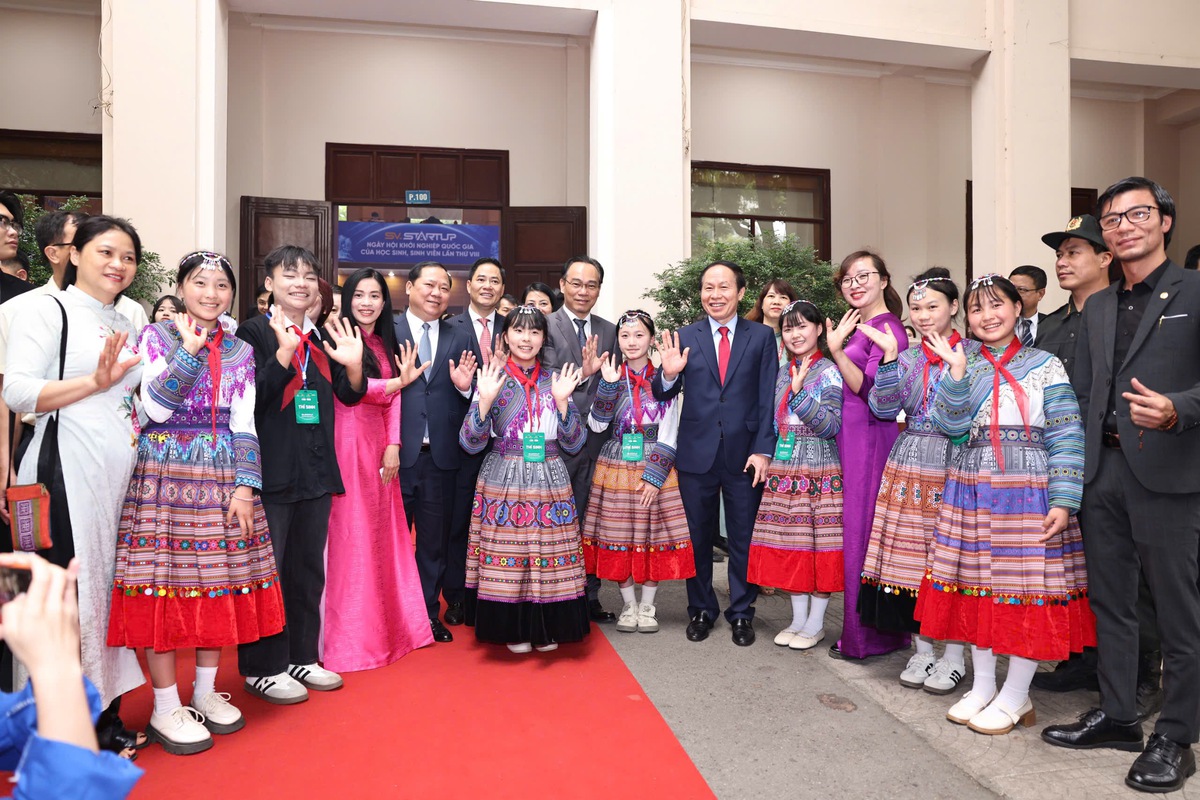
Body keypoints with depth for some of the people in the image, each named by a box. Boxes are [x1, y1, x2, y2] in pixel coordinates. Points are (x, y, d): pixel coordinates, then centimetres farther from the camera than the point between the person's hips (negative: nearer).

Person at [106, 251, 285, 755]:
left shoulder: (240, 351, 10)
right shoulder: (156, 337, 2)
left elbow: (244, 425, 4)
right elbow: (155, 409, -9)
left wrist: (245, 488, -5)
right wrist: (189, 350, -15)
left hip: (222, 480, 3)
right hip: (164, 477, -3)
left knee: (221, 582, 7)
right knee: (162, 584, -2)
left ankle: (206, 692, 23)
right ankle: (166, 709, 12)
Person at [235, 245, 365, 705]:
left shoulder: (324, 335, 12)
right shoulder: (254, 332, -5)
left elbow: (350, 396, 11)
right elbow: (252, 395, -16)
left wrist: (353, 364, -8)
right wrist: (285, 350, -26)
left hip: (317, 470, 6)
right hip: (271, 470, -6)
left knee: (309, 567, 14)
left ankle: (301, 657, 28)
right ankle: (262, 667, 17)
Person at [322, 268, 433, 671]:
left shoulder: (387, 345, 16)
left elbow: (393, 401, 10)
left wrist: (393, 446, -2)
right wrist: (400, 382, 1)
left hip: (379, 448, 6)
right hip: (348, 445, -6)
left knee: (381, 533, 10)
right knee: (350, 536, -1)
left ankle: (386, 626, 21)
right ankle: (348, 637, 9)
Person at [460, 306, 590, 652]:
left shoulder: (555, 380, 7)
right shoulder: (492, 380, 1)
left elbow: (573, 444, 3)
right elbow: (470, 443, -6)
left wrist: (562, 401, -10)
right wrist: (485, 400, -18)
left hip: (550, 479, 2)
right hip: (504, 479, -2)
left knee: (548, 549, 3)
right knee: (506, 553, 1)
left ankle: (546, 628, 23)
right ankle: (513, 629, 21)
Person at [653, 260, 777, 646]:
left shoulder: (762, 336, 1)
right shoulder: (684, 337, 2)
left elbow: (768, 398, -2)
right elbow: (664, 395, 0)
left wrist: (763, 450, -10)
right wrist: (668, 373, -22)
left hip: (745, 453, 0)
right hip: (697, 453, 1)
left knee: (743, 538, 11)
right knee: (698, 536, 13)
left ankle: (741, 613, 28)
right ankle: (701, 609, 31)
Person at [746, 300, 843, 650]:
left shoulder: (829, 372, -6)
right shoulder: (782, 373, 11)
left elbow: (832, 426, -15)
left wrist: (800, 393, -20)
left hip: (820, 472, -6)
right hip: (784, 470, 6)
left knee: (819, 543, 1)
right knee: (789, 545, 9)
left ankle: (815, 623, 15)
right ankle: (798, 618, 23)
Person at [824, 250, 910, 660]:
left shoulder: (887, 328, -12)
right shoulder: (856, 326, 15)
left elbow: (870, 391, -20)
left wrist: (836, 349, -25)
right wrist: (837, 343, 8)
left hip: (870, 438, -9)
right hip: (850, 438, 9)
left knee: (863, 531, -3)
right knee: (855, 529, 14)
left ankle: (868, 636, 10)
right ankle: (876, 629, 28)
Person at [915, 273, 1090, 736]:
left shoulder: (1045, 366, 1)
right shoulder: (961, 366, 9)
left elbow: (1065, 437, -4)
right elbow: (950, 425, -4)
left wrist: (1063, 502, -11)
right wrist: (958, 372, -13)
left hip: (1029, 492, -3)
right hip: (972, 492, 3)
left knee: (1029, 588, 1)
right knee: (976, 588, 8)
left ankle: (1015, 696, 17)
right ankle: (982, 686, 25)